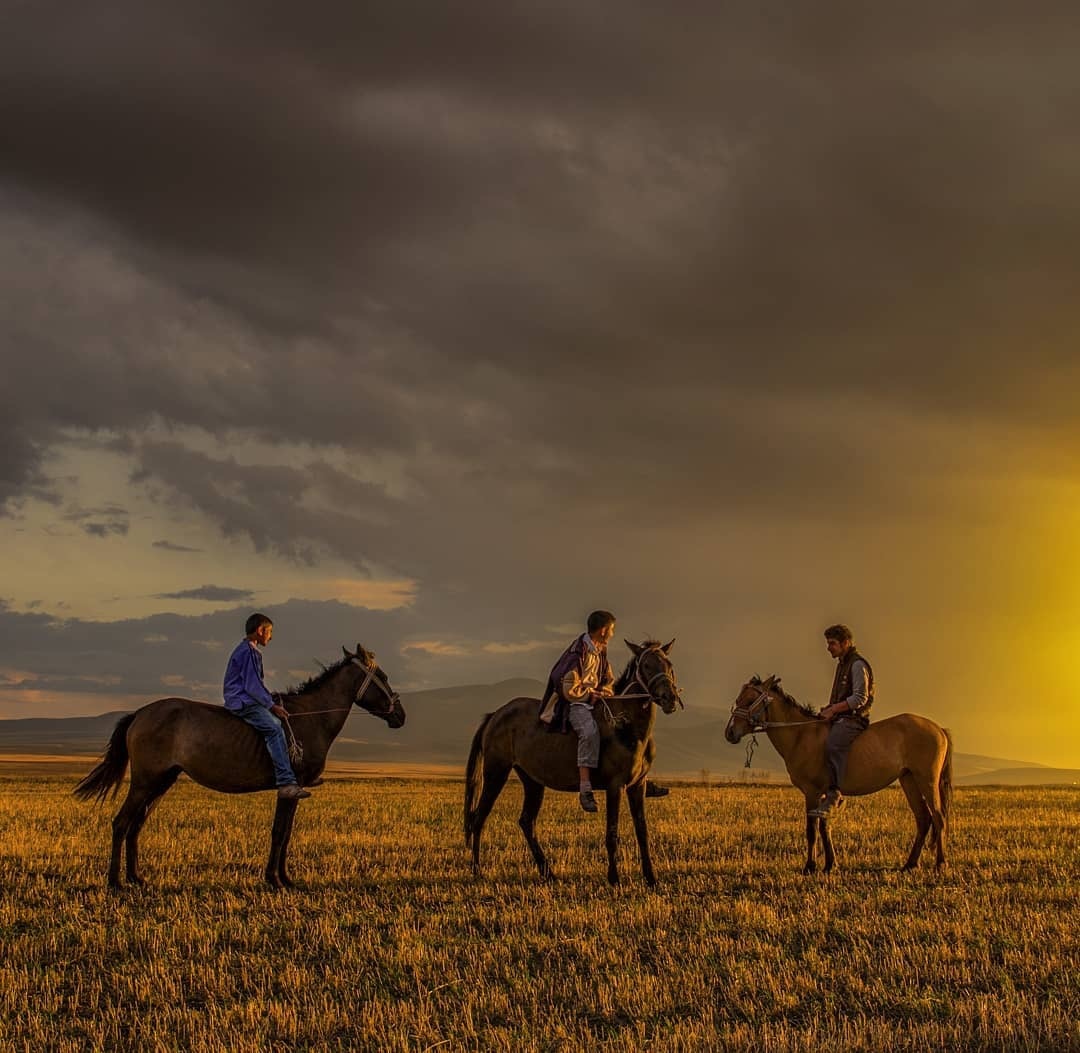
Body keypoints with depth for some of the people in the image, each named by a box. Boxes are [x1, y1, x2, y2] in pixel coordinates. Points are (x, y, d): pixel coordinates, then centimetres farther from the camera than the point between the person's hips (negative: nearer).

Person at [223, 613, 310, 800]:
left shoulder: (247, 650, 20)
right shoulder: (248, 652, -13)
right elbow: (252, 686, -18)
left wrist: (271, 702, 16)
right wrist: (271, 705, -14)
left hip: (246, 700, 11)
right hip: (242, 702, -11)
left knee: (283, 720, 13)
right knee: (274, 727, -25)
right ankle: (286, 782, -34)